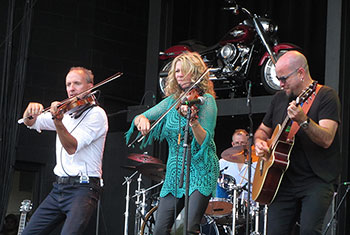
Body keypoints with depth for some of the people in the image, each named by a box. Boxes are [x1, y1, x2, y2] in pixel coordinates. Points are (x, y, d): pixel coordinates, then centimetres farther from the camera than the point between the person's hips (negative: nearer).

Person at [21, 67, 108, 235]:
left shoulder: (96, 114, -6)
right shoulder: (66, 111, 17)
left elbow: (72, 147, -17)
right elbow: (31, 123, 16)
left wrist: (58, 121, -33)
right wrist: (31, 111, -7)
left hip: (83, 188, -7)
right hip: (59, 187, 8)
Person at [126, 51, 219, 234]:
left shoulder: (206, 100, -4)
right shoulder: (172, 101, 12)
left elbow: (205, 140, -14)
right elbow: (138, 119, 9)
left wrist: (193, 120, -32)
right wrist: (142, 119, -15)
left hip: (200, 171, -5)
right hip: (174, 172, 5)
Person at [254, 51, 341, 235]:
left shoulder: (326, 96, -5)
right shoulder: (279, 98, 14)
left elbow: (326, 140, -18)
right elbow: (263, 130, 27)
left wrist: (303, 121, -34)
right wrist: (259, 142, 4)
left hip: (317, 180, -5)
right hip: (284, 181, 6)